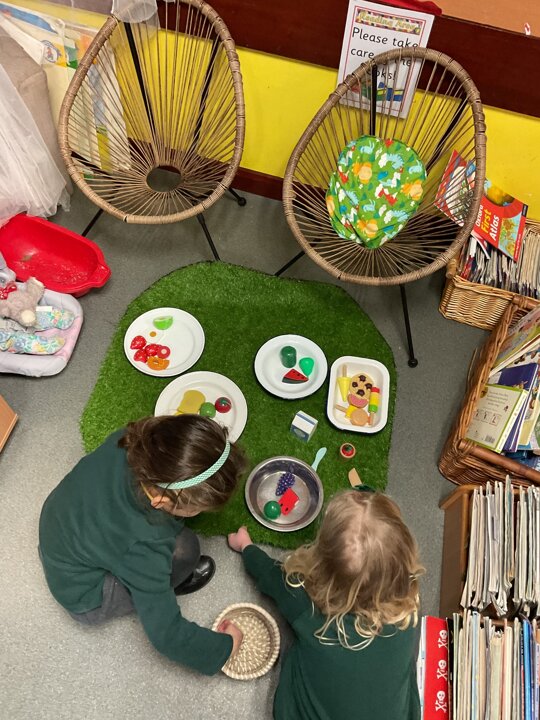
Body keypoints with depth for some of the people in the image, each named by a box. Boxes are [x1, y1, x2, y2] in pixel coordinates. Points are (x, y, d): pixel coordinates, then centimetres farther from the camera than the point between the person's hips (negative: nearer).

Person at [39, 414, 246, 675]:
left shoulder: (129, 440, -28)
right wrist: (225, 647, -13)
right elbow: (165, 633, -28)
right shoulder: (143, 546, -41)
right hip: (81, 594, -6)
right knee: (184, 548, -22)